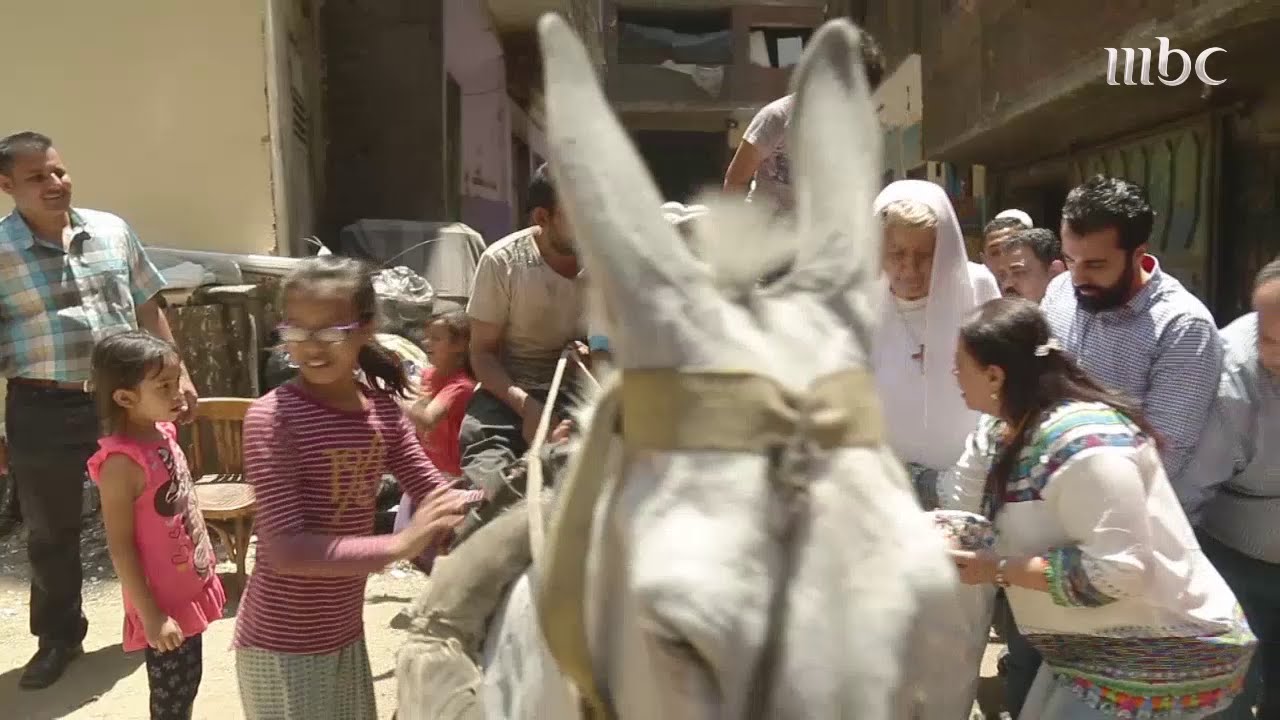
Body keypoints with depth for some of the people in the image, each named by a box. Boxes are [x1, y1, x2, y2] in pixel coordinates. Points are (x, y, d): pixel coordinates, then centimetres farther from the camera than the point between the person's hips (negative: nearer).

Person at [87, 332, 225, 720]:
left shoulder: (162, 433, -1)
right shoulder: (122, 462, -25)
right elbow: (120, 547, -21)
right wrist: (151, 616, -18)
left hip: (191, 589, 7)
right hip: (165, 603, -7)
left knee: (187, 684, 22)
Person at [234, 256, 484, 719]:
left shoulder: (381, 406, -3)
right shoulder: (272, 417, -21)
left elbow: (435, 495, -2)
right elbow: (286, 549, -26)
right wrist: (398, 545, -35)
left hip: (346, 633, 6)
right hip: (281, 646, -6)